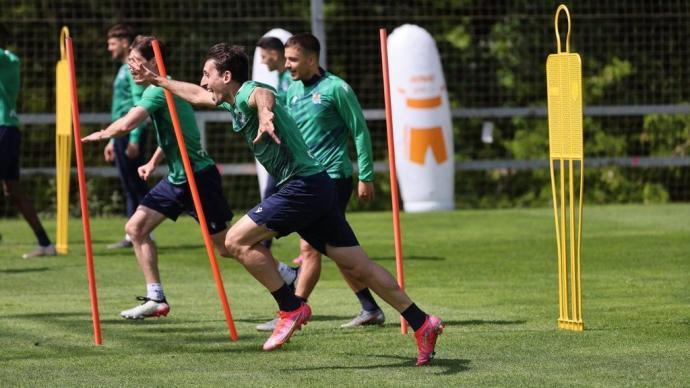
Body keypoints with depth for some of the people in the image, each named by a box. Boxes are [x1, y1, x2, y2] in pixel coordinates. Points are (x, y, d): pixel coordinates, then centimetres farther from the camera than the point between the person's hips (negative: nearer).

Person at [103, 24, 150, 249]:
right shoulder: (123, 70, 21)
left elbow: (139, 105, -16)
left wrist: (134, 138, -21)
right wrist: (113, 141, 26)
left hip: (131, 133, -10)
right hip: (122, 134, 10)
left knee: (136, 185, -8)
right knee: (130, 187, 9)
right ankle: (133, 236, 11)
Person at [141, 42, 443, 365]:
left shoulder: (247, 93, -12)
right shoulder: (232, 101, 17)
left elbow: (263, 94, -39)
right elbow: (198, 95, 40)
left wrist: (265, 112, -62)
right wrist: (161, 82, 48)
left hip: (303, 185, -10)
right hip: (314, 186, 10)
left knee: (237, 240, -11)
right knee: (358, 266, 6)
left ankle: (292, 308, -7)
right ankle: (422, 323, 5)